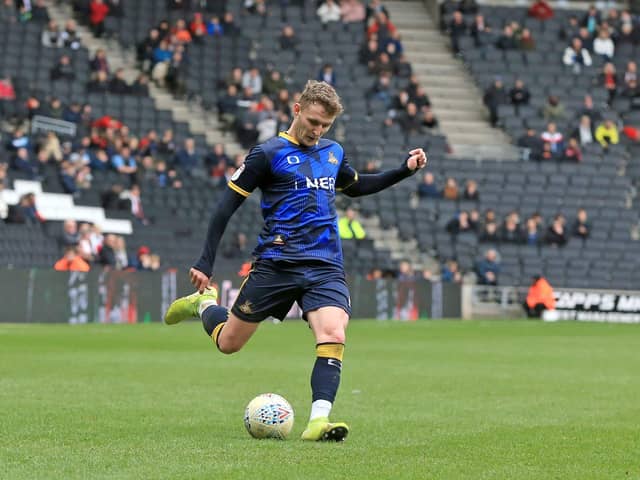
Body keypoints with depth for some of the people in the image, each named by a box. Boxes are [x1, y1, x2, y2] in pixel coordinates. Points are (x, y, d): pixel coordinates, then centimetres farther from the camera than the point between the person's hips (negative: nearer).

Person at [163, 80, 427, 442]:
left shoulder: (334, 152, 13)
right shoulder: (269, 153, -5)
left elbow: (355, 187, 35)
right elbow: (227, 206, -3)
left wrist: (405, 170, 24)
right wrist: (206, 263, -6)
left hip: (325, 266, 3)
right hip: (276, 263, -3)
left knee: (333, 336, -23)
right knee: (228, 343, 9)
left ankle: (319, 420, -26)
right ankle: (203, 303, 42)